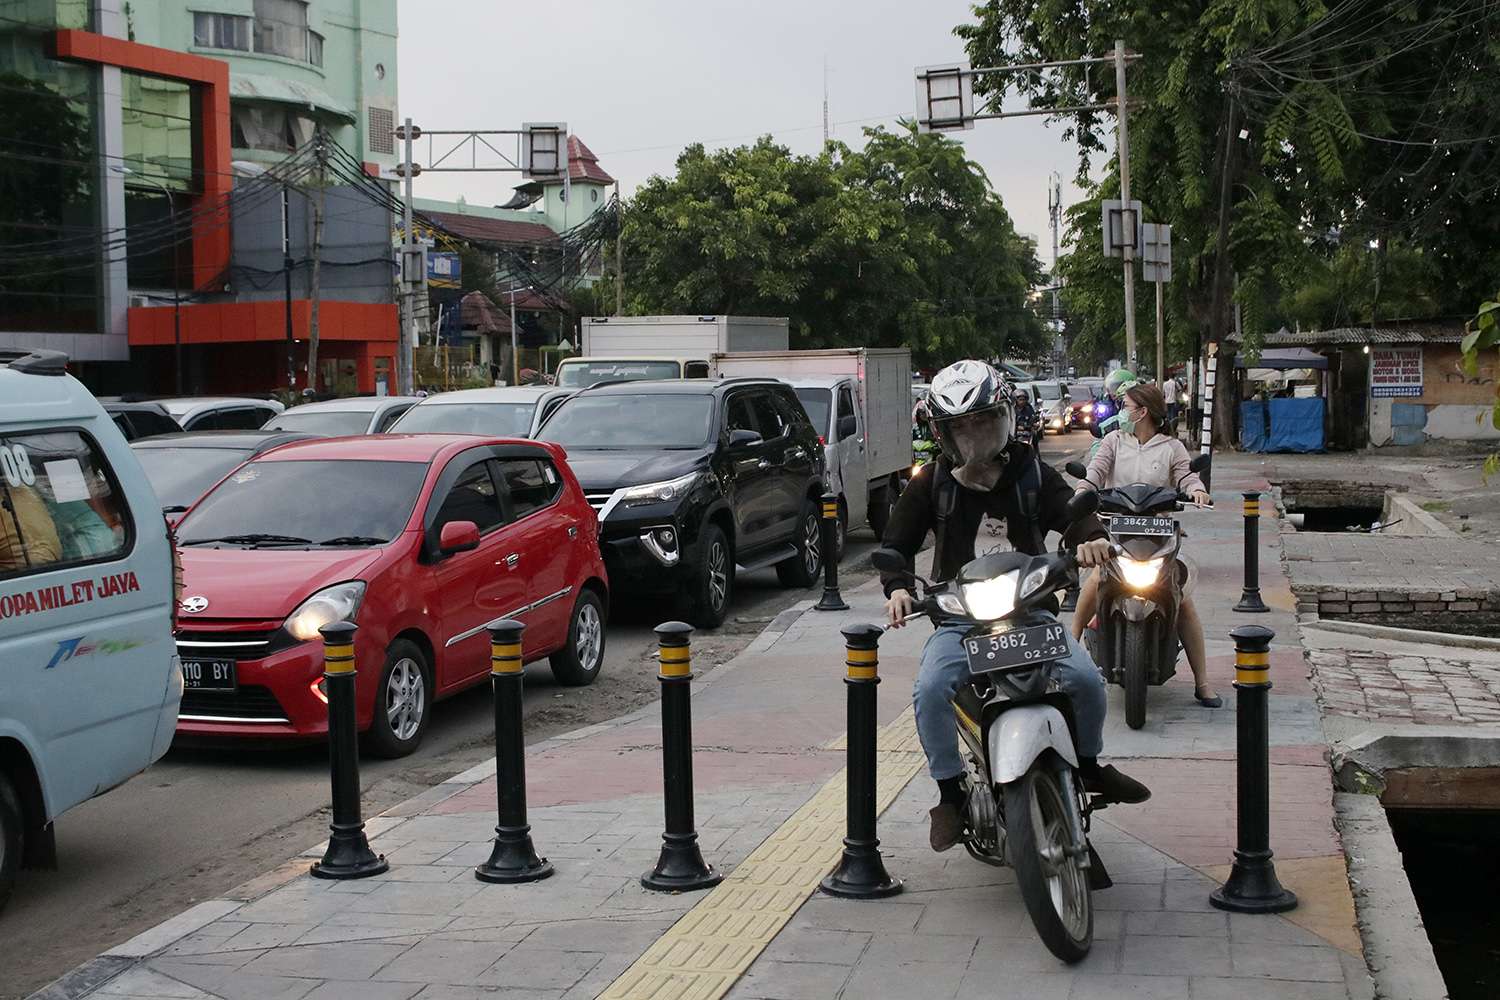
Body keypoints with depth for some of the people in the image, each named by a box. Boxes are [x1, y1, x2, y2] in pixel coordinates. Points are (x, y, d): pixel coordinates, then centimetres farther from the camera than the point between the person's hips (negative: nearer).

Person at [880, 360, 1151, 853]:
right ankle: (950, 791, -9)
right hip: (960, 619, -1)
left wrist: (1089, 537, -27)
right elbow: (897, 543, 6)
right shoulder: (932, 483, 5)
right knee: (931, 690, -28)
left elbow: (1069, 509, -3)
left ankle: (1088, 763, 10)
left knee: (1086, 678, -20)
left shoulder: (1032, 475, 7)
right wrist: (897, 588, -14)